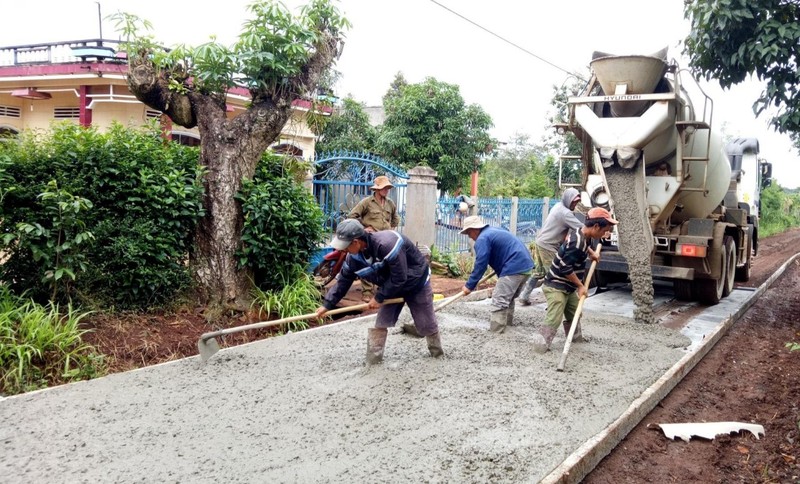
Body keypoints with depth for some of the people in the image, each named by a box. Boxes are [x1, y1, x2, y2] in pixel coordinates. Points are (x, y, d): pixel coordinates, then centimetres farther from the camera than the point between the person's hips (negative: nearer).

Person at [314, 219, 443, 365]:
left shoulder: (387, 244, -41)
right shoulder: (354, 257, -17)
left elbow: (399, 278, -35)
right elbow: (343, 281, -2)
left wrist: (379, 297, -26)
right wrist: (327, 304, -4)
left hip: (416, 282, -6)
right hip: (392, 287, 6)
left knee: (425, 324, 8)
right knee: (379, 323, -5)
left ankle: (437, 351, 34)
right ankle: (373, 360, 4)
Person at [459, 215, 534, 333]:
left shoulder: (482, 238, -9)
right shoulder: (493, 231, 23)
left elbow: (480, 265, -14)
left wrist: (469, 285, -8)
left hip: (514, 269, -10)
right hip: (526, 265, 10)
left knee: (499, 301, -8)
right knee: (508, 296, 26)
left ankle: (495, 332, -7)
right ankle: (507, 320, 38)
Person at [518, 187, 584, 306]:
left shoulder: (559, 206, 11)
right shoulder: (565, 213, -20)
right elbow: (581, 228, -22)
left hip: (540, 242, 10)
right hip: (547, 247, -10)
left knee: (538, 272, 17)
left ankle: (524, 296, 21)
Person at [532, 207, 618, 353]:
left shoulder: (582, 233, 1)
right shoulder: (577, 243, -29)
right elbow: (565, 268, -27)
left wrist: (591, 252, 11)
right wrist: (581, 286, -17)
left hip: (568, 287, 10)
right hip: (556, 286, -10)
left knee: (574, 313, 25)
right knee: (553, 320, -17)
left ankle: (575, 337, 45)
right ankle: (540, 345, -16)